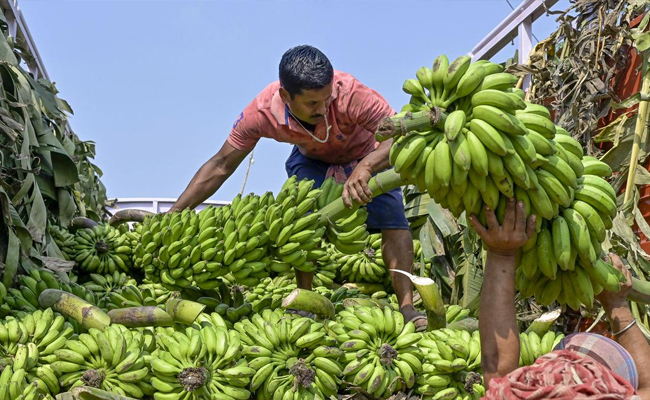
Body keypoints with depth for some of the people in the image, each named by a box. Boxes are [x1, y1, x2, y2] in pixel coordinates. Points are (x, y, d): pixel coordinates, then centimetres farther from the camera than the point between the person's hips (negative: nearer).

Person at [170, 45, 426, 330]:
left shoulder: (349, 94, -42)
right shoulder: (261, 112, -33)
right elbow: (221, 166, -22)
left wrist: (364, 168, -67)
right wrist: (173, 214, -25)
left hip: (368, 157, -2)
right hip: (312, 159, 2)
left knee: (392, 219, -21)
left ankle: (406, 306, -19)